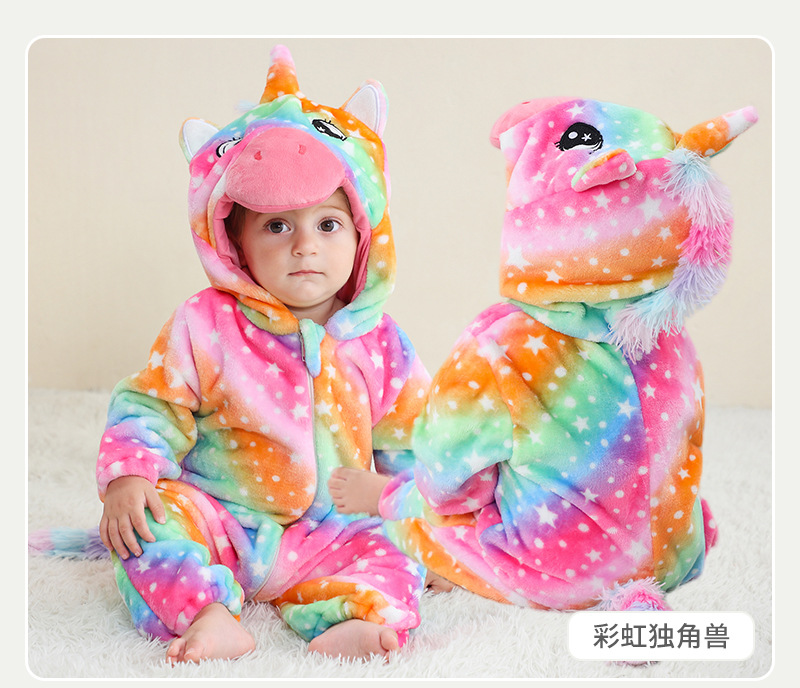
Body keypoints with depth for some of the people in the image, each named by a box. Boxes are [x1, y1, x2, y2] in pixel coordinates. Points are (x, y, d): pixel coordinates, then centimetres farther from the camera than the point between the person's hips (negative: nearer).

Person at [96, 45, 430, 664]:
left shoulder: (376, 343, -1)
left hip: (324, 530, 2)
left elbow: (412, 441, 9)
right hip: (218, 516, -2)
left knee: (393, 562, -20)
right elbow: (151, 406, -5)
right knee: (150, 519, -29)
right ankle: (210, 619, -39)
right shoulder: (206, 327, -8)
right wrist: (127, 476, -22)